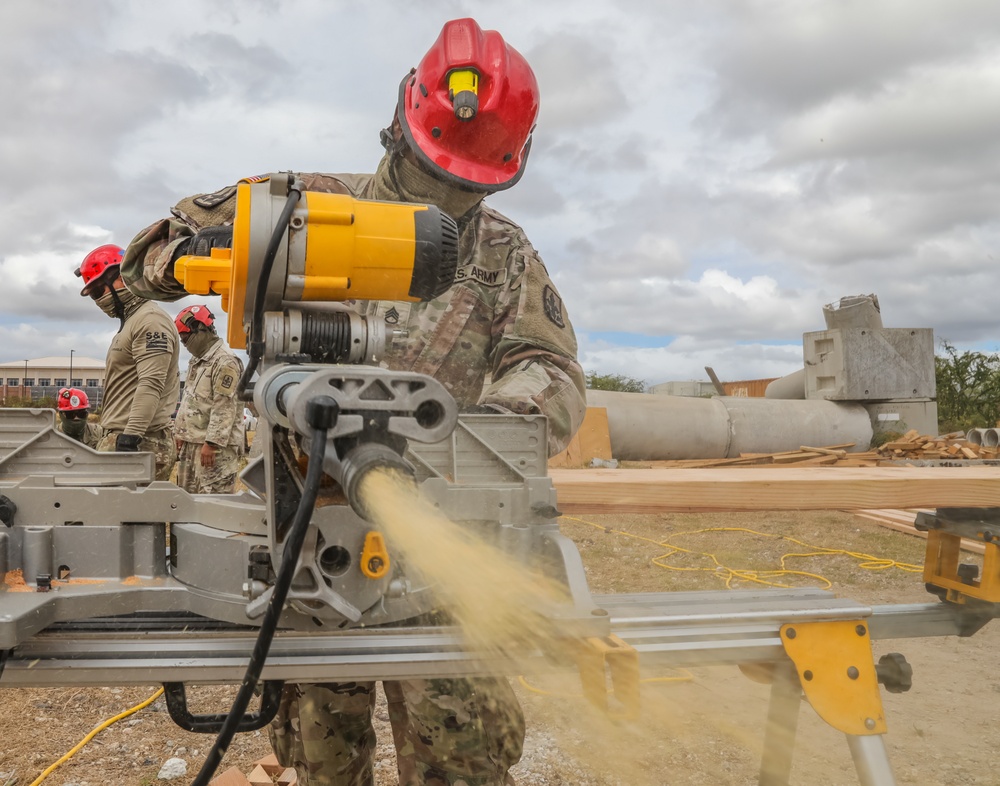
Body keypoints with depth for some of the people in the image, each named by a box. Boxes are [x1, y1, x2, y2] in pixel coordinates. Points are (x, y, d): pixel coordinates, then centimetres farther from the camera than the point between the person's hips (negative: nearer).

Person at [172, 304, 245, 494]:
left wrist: (212, 443, -23)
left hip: (215, 445, -10)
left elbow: (224, 409, -20)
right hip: (191, 442, 10)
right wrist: (180, 433, 20)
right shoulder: (196, 361, 20)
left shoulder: (225, 362, -14)